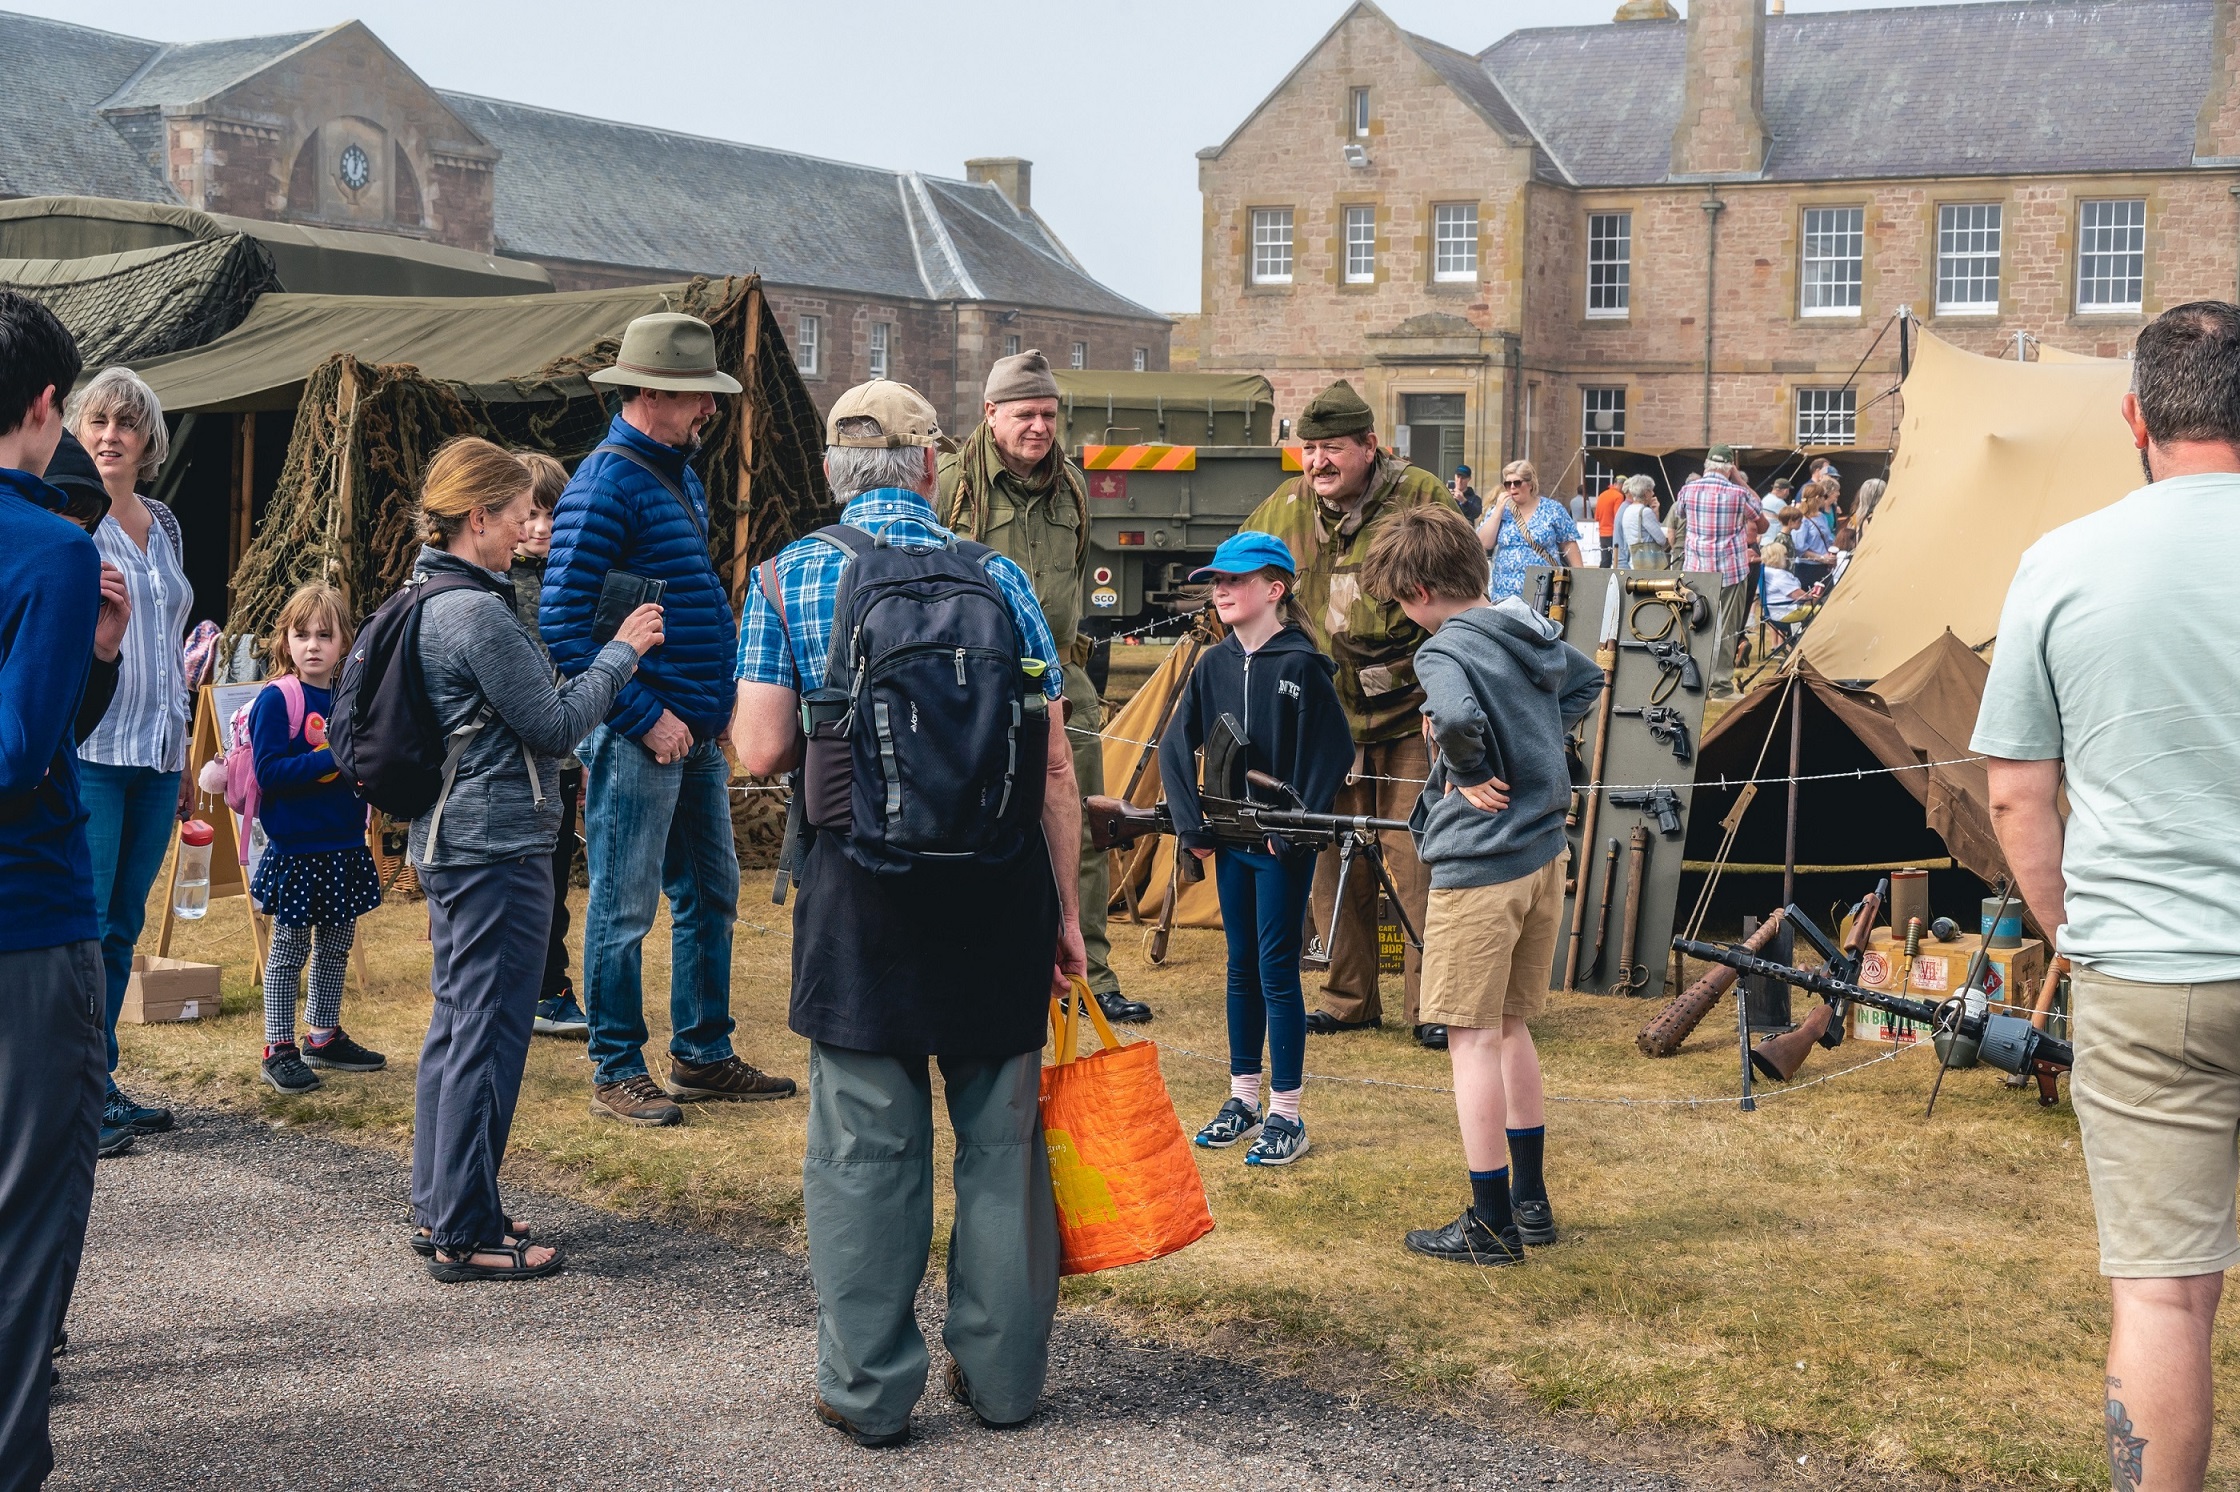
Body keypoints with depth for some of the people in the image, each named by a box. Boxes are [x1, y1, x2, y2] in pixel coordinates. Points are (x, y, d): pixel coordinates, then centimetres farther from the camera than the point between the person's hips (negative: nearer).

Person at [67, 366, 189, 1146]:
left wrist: (183, 754, 21)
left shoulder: (163, 525, 15)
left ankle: (101, 1085, 17)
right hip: (88, 752, -6)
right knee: (84, 925, -6)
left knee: (123, 926, 10)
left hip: (154, 755, 6)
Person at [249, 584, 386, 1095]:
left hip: (344, 846, 6)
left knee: (338, 945, 15)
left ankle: (324, 1036, 29)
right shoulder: (276, 699, -11)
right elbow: (270, 772, -19)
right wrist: (333, 759, -24)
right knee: (289, 950, 2)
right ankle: (279, 1049, 10)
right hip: (296, 850, -6)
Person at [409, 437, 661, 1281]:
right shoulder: (478, 611, -19)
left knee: (454, 1022, 17)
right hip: (499, 847, -10)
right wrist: (621, 653, -3)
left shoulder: (429, 600, 12)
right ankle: (467, 1235, 2)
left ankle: (438, 1208, 26)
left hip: (449, 839, 10)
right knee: (490, 1031, -4)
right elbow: (554, 724, -14)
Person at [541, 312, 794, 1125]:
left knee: (710, 896, 16)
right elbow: (563, 622, -20)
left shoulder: (680, 475, 14)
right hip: (638, 737, -9)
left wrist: (719, 705, 13)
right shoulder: (605, 484, -14)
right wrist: (644, 717, -20)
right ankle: (617, 1074, 11)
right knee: (624, 909, 0)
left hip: (696, 734, 9)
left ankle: (702, 1056, 28)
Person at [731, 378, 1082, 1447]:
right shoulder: (995, 577, 3)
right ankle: (1002, 1372, 22)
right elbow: (1054, 766, 1)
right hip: (998, 884, 1)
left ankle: (870, 1388, 14)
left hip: (859, 886, -1)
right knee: (1001, 1135, 12)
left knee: (865, 1143, 7)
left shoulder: (788, 578, 1)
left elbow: (761, 751, -6)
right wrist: (1065, 910, 8)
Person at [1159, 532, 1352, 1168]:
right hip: (1231, 838, 6)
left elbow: (1332, 753, -14)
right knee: (1241, 968, 13)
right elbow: (1176, 746, 7)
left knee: (1276, 972, -2)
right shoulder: (1214, 664, 5)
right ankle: (1243, 1100, 24)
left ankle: (1286, 1115, 6)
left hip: (1282, 842, -6)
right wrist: (1192, 824, -1)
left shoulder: (1301, 665, -11)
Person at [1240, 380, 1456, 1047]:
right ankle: (1349, 999, 20)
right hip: (1324, 716, 5)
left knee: (1415, 856, -7)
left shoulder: (1421, 498, -7)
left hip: (1413, 715, -4)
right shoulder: (1284, 509, 6)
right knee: (1333, 859, 8)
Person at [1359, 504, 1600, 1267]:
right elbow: (1586, 681, 26)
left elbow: (1457, 717, -40)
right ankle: (1530, 1202, 28)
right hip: (1545, 853, 9)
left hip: (1480, 867, -9)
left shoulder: (1447, 651, -19)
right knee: (1510, 1026, 20)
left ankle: (1492, 1225, 6)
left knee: (1472, 1037, 1)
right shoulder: (1529, 627, 7)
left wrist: (1470, 769, -19)